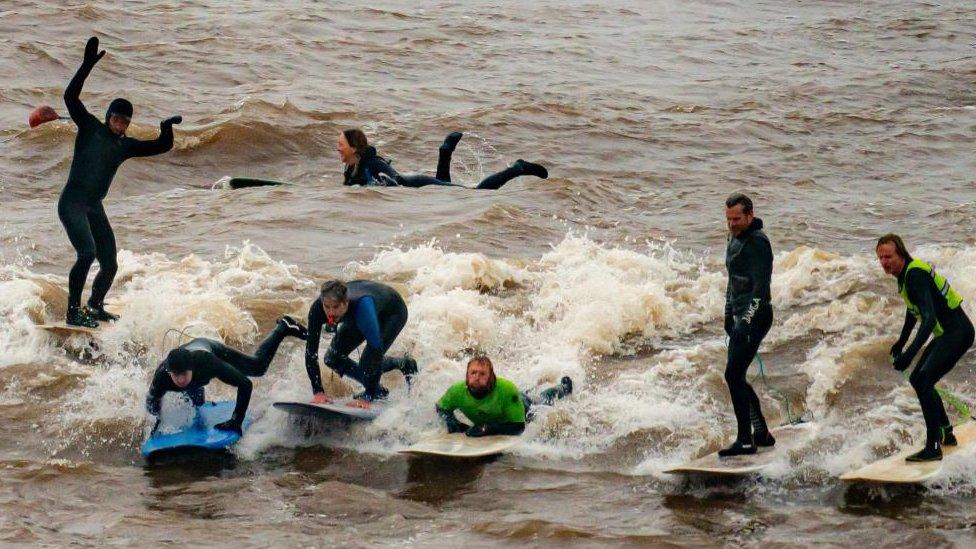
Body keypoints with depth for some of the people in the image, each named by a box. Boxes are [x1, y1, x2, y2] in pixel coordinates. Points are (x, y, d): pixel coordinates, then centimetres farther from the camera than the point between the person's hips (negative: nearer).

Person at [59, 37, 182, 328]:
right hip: (72, 203, -7)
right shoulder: (90, 127, -2)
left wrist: (166, 128, -8)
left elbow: (162, 146, 13)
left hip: (94, 208, 7)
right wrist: (88, 64, -23)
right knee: (87, 253, -25)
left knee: (110, 265, 8)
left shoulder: (126, 146, 12)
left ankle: (95, 307, 32)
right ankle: (73, 311, -21)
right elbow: (71, 96, -14)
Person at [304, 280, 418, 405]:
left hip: (393, 312, -5)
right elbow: (311, 350, -27)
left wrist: (367, 397, -48)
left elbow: (375, 348, -47)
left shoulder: (362, 306, -47)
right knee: (332, 358, -2)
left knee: (369, 360, -25)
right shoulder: (317, 309, -33)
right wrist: (318, 392, -33)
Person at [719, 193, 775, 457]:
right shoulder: (735, 238, 15)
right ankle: (761, 432, 22)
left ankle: (745, 440, -14)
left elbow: (760, 287, -22)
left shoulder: (757, 242, -15)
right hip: (740, 315, 10)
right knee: (736, 377, 12)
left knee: (733, 374, -15)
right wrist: (729, 313, 24)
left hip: (755, 316, -10)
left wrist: (746, 320, -28)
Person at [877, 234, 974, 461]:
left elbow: (929, 318, -35)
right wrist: (901, 342, 38)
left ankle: (933, 447, -24)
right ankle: (946, 434, 31)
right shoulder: (906, 273, 9)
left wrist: (910, 354, -44)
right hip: (946, 334, 11)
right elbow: (914, 310, 27)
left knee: (923, 381, -22)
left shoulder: (915, 276, -23)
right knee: (918, 380, 18)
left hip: (957, 333, -11)